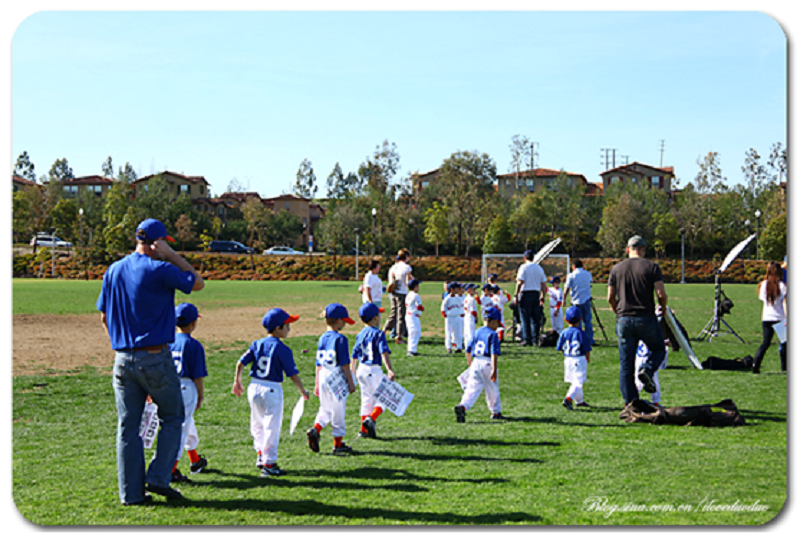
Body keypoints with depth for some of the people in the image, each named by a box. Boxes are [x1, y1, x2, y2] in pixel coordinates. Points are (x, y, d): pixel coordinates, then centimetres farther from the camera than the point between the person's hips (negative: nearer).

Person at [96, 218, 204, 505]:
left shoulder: (113, 271, 10)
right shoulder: (159, 270, -10)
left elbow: (104, 317, 15)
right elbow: (197, 283, 2)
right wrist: (171, 255, 0)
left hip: (123, 360, 6)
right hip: (155, 358, -5)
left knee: (128, 427, 8)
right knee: (172, 418, 11)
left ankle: (131, 492, 9)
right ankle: (158, 477, 3)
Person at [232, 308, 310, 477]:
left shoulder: (257, 344, 6)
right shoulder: (282, 349, -10)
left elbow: (241, 363, 4)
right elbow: (293, 374, -9)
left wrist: (237, 381, 16)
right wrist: (303, 392, 4)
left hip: (254, 388, 6)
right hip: (272, 390, -6)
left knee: (257, 425, 22)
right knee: (272, 428, 1)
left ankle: (260, 454, 21)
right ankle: (269, 464, 3)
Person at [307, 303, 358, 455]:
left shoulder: (322, 339, 7)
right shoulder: (340, 339, -13)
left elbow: (318, 364, 12)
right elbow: (344, 364, -13)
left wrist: (317, 384, 19)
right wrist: (351, 383, -6)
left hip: (324, 378, 6)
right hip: (338, 380, -6)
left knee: (325, 410, 19)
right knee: (339, 411, 5)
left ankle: (315, 429, -5)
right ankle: (338, 444, 13)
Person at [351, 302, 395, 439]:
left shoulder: (360, 334, 8)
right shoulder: (378, 334, -11)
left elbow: (354, 356, 15)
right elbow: (384, 353, -23)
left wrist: (352, 371, 28)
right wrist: (390, 370, -30)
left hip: (361, 370, 7)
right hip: (374, 370, -6)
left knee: (366, 399, 14)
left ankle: (364, 430, 14)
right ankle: (371, 418, -15)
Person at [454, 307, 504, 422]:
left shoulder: (476, 332, 12)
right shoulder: (493, 334, -5)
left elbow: (468, 350, 17)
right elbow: (494, 353, -14)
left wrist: (469, 362, 35)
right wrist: (494, 370, -17)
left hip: (475, 362, 4)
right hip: (487, 364, -4)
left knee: (472, 389, -3)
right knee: (493, 390, 13)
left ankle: (463, 405, -27)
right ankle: (495, 412, 26)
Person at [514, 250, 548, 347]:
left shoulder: (523, 267, -5)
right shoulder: (539, 268, 11)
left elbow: (520, 282, -12)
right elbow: (543, 283, 11)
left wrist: (516, 295, -10)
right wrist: (542, 297, 16)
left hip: (526, 293, -5)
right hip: (536, 294, 5)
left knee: (525, 318, -3)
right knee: (535, 318, 8)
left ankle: (527, 339, -7)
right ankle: (535, 339, 7)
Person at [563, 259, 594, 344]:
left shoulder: (571, 275, -4)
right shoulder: (588, 274, 7)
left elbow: (566, 290, -6)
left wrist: (564, 300, 5)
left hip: (576, 302, -3)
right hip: (587, 300, 3)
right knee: (587, 321, 7)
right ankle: (590, 340, 6)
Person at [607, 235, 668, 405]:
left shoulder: (616, 269, 6)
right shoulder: (652, 267, -3)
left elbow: (611, 298, 6)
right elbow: (661, 294, -10)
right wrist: (663, 308, 11)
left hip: (624, 320, 2)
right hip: (646, 319, -2)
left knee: (626, 365, 7)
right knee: (659, 349, 22)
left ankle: (630, 403, 6)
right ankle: (647, 370, -8)